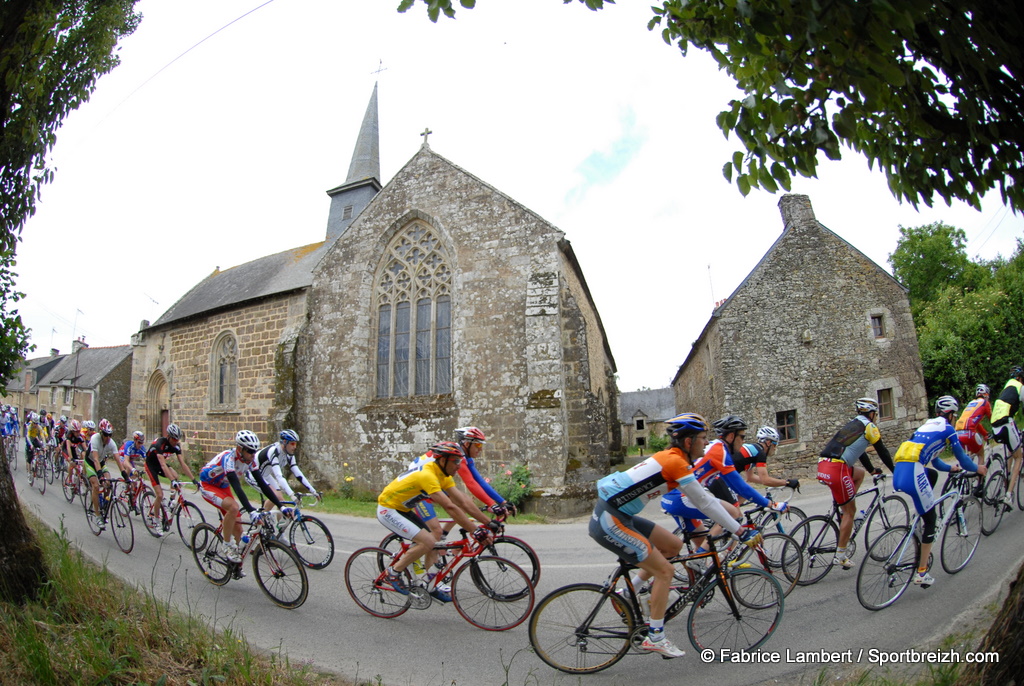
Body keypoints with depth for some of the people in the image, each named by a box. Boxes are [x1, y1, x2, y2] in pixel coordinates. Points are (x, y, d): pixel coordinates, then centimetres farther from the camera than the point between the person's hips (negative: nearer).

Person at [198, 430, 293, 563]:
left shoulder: (250, 460, -15)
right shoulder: (229, 458, -35)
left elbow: (262, 484, -14)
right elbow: (237, 487, -45)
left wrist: (281, 506, -22)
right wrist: (251, 511, -53)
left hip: (223, 487, 6)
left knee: (238, 529, -2)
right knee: (234, 507, -33)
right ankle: (227, 546, -12)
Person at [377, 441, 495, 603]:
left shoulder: (442, 474, -2)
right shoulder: (427, 475, -31)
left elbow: (462, 500, -3)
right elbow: (450, 507, -36)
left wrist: (486, 522, -8)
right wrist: (477, 531, -36)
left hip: (403, 509, 9)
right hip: (388, 510, -9)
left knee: (434, 539, 4)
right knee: (427, 541, -19)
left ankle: (431, 585, 13)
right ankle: (394, 571, -1)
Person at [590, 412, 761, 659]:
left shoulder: (671, 458, 12)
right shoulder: (676, 462, -16)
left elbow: (703, 497, 22)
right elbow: (704, 503, -12)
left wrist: (735, 516, 24)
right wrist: (741, 531, -4)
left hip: (619, 515, 9)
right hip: (610, 521, -9)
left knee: (674, 546, 15)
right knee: (664, 571, -1)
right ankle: (655, 638, 12)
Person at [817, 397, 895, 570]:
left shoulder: (852, 424, 27)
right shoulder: (869, 426, 4)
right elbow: (882, 452, 8)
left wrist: (873, 470, 47)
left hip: (823, 465, 8)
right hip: (836, 469, -8)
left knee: (860, 472, 31)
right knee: (850, 511, 6)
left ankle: (843, 513, 23)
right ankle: (841, 555, 11)